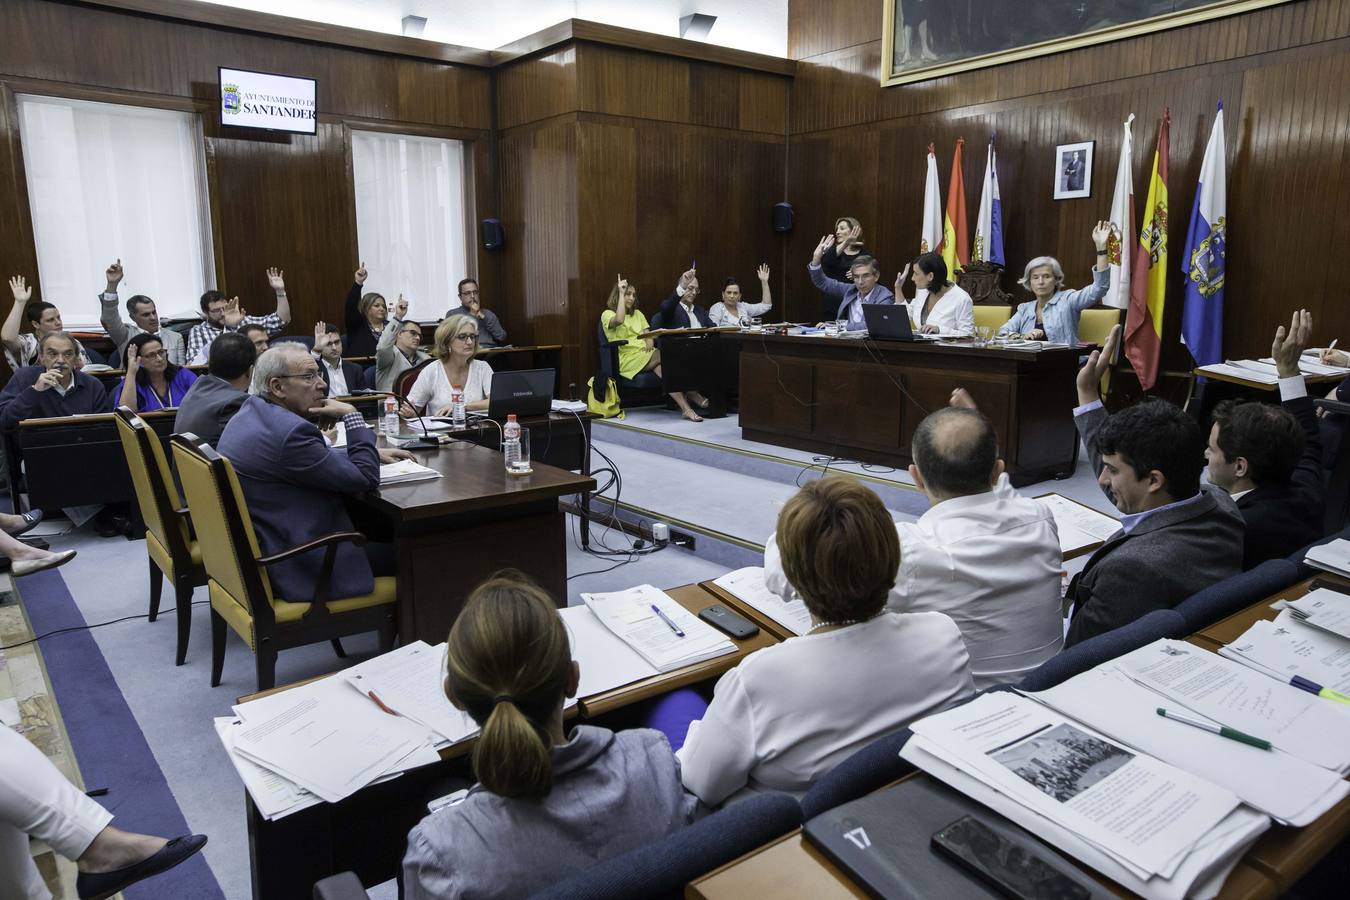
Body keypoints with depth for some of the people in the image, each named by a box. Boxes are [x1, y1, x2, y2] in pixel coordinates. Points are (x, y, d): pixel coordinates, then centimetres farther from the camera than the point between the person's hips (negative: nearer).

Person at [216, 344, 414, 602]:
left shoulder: (249, 413, 6)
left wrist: (372, 453, 11)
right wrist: (351, 415, -10)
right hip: (293, 569, -10)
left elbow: (314, 457, 19)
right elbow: (365, 478, -18)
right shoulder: (289, 431, -25)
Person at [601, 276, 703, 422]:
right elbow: (619, 320, -18)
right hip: (627, 359, -6)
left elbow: (647, 333, 18)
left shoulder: (638, 314, 27)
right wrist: (621, 293, -10)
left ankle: (685, 408, -44)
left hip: (646, 355, 6)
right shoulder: (607, 314, 6)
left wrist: (649, 342, -7)